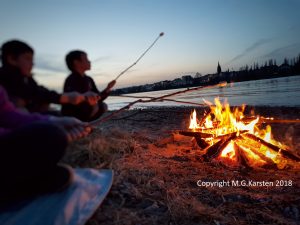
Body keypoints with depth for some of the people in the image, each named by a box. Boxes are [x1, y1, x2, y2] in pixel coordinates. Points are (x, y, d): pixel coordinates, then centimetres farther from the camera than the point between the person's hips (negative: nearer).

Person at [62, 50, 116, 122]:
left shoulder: (89, 79, 6)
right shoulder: (71, 80, -17)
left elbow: (98, 99, 8)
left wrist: (107, 89, -7)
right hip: (70, 117, -9)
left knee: (103, 106, 5)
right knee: (94, 107, -23)